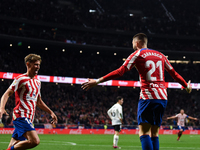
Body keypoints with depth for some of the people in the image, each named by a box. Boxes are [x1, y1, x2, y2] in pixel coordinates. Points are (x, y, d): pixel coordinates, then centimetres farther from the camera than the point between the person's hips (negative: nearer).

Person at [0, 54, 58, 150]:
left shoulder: (37, 82, 18)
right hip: (21, 116, -8)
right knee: (35, 141, -24)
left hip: (29, 118, 8)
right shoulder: (21, 79, -6)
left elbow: (38, 102, 29)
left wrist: (51, 113, 24)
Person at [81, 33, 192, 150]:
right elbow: (174, 73, 24)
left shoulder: (137, 54, 1)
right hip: (163, 98, 6)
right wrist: (187, 86, 40)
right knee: (154, 133, 9)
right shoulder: (160, 55, 18)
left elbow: (120, 72, -8)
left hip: (148, 96, -6)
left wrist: (98, 81, -7)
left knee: (144, 132, -7)